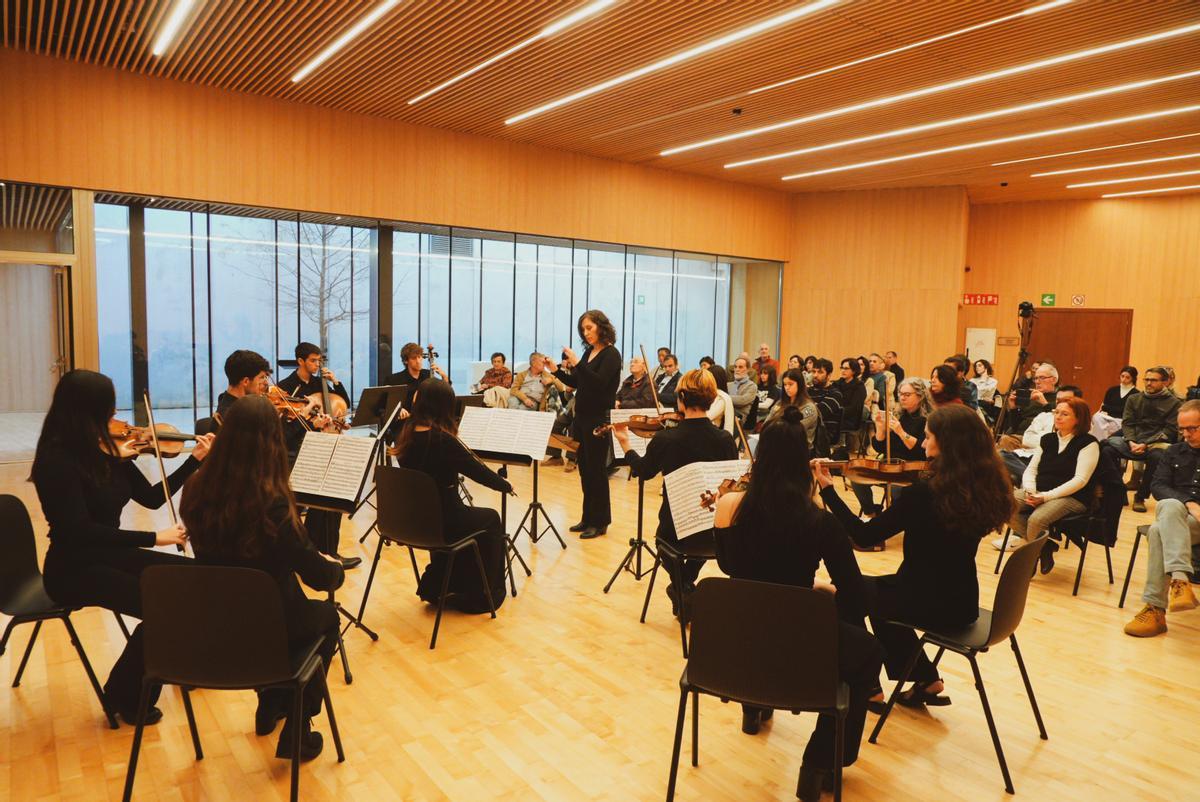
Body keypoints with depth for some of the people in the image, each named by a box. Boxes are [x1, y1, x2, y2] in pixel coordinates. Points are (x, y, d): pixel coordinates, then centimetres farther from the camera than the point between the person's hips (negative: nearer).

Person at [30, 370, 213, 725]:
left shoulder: (107, 452, 2)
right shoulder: (55, 459, -20)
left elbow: (152, 498, 9)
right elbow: (79, 531, -26)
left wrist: (195, 459, 4)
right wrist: (154, 537, -28)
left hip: (110, 555, 8)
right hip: (74, 568, -8)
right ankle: (124, 695, -2)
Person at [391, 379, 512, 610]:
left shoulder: (406, 435, -3)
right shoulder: (443, 440, -24)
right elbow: (479, 472, -13)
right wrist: (506, 485, 5)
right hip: (440, 520, -7)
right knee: (491, 519, 20)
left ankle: (436, 585, 34)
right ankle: (482, 595, 31)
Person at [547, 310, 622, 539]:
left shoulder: (611, 354, -10)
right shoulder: (588, 352, 11)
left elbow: (599, 383, -24)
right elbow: (577, 383, 15)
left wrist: (577, 364, -30)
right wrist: (556, 371, 3)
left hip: (599, 419, -8)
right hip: (581, 417, 8)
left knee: (596, 470, -1)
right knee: (584, 469, 12)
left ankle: (599, 522, 9)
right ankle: (588, 518, 23)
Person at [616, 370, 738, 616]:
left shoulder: (664, 439, -17)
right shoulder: (725, 440, -13)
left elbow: (643, 471, 5)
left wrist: (625, 443, 21)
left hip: (675, 531, -1)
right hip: (717, 533, 2)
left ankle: (682, 590, 24)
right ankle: (686, 583, 39)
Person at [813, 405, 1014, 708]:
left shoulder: (924, 492, -27)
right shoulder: (987, 487, -6)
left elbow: (864, 536, -22)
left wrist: (827, 488, -17)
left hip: (930, 603, -6)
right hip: (963, 603, 7)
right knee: (882, 590, 29)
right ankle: (925, 679, 29)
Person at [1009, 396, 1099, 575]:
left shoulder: (1088, 443, -3)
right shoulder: (1046, 439, 17)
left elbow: (1080, 479, -13)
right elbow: (1031, 469, 14)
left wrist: (1046, 496, -21)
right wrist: (1029, 490, -8)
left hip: (1072, 498, -6)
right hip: (1038, 493, 6)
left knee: (1036, 519, -34)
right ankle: (1044, 546, -8)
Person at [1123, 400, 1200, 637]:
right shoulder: (1174, 453, 20)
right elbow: (1157, 485, 6)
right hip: (1173, 512, 3)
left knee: (1159, 530, -33)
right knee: (1170, 506, -35)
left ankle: (1155, 608, -34)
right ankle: (1180, 580, -48)